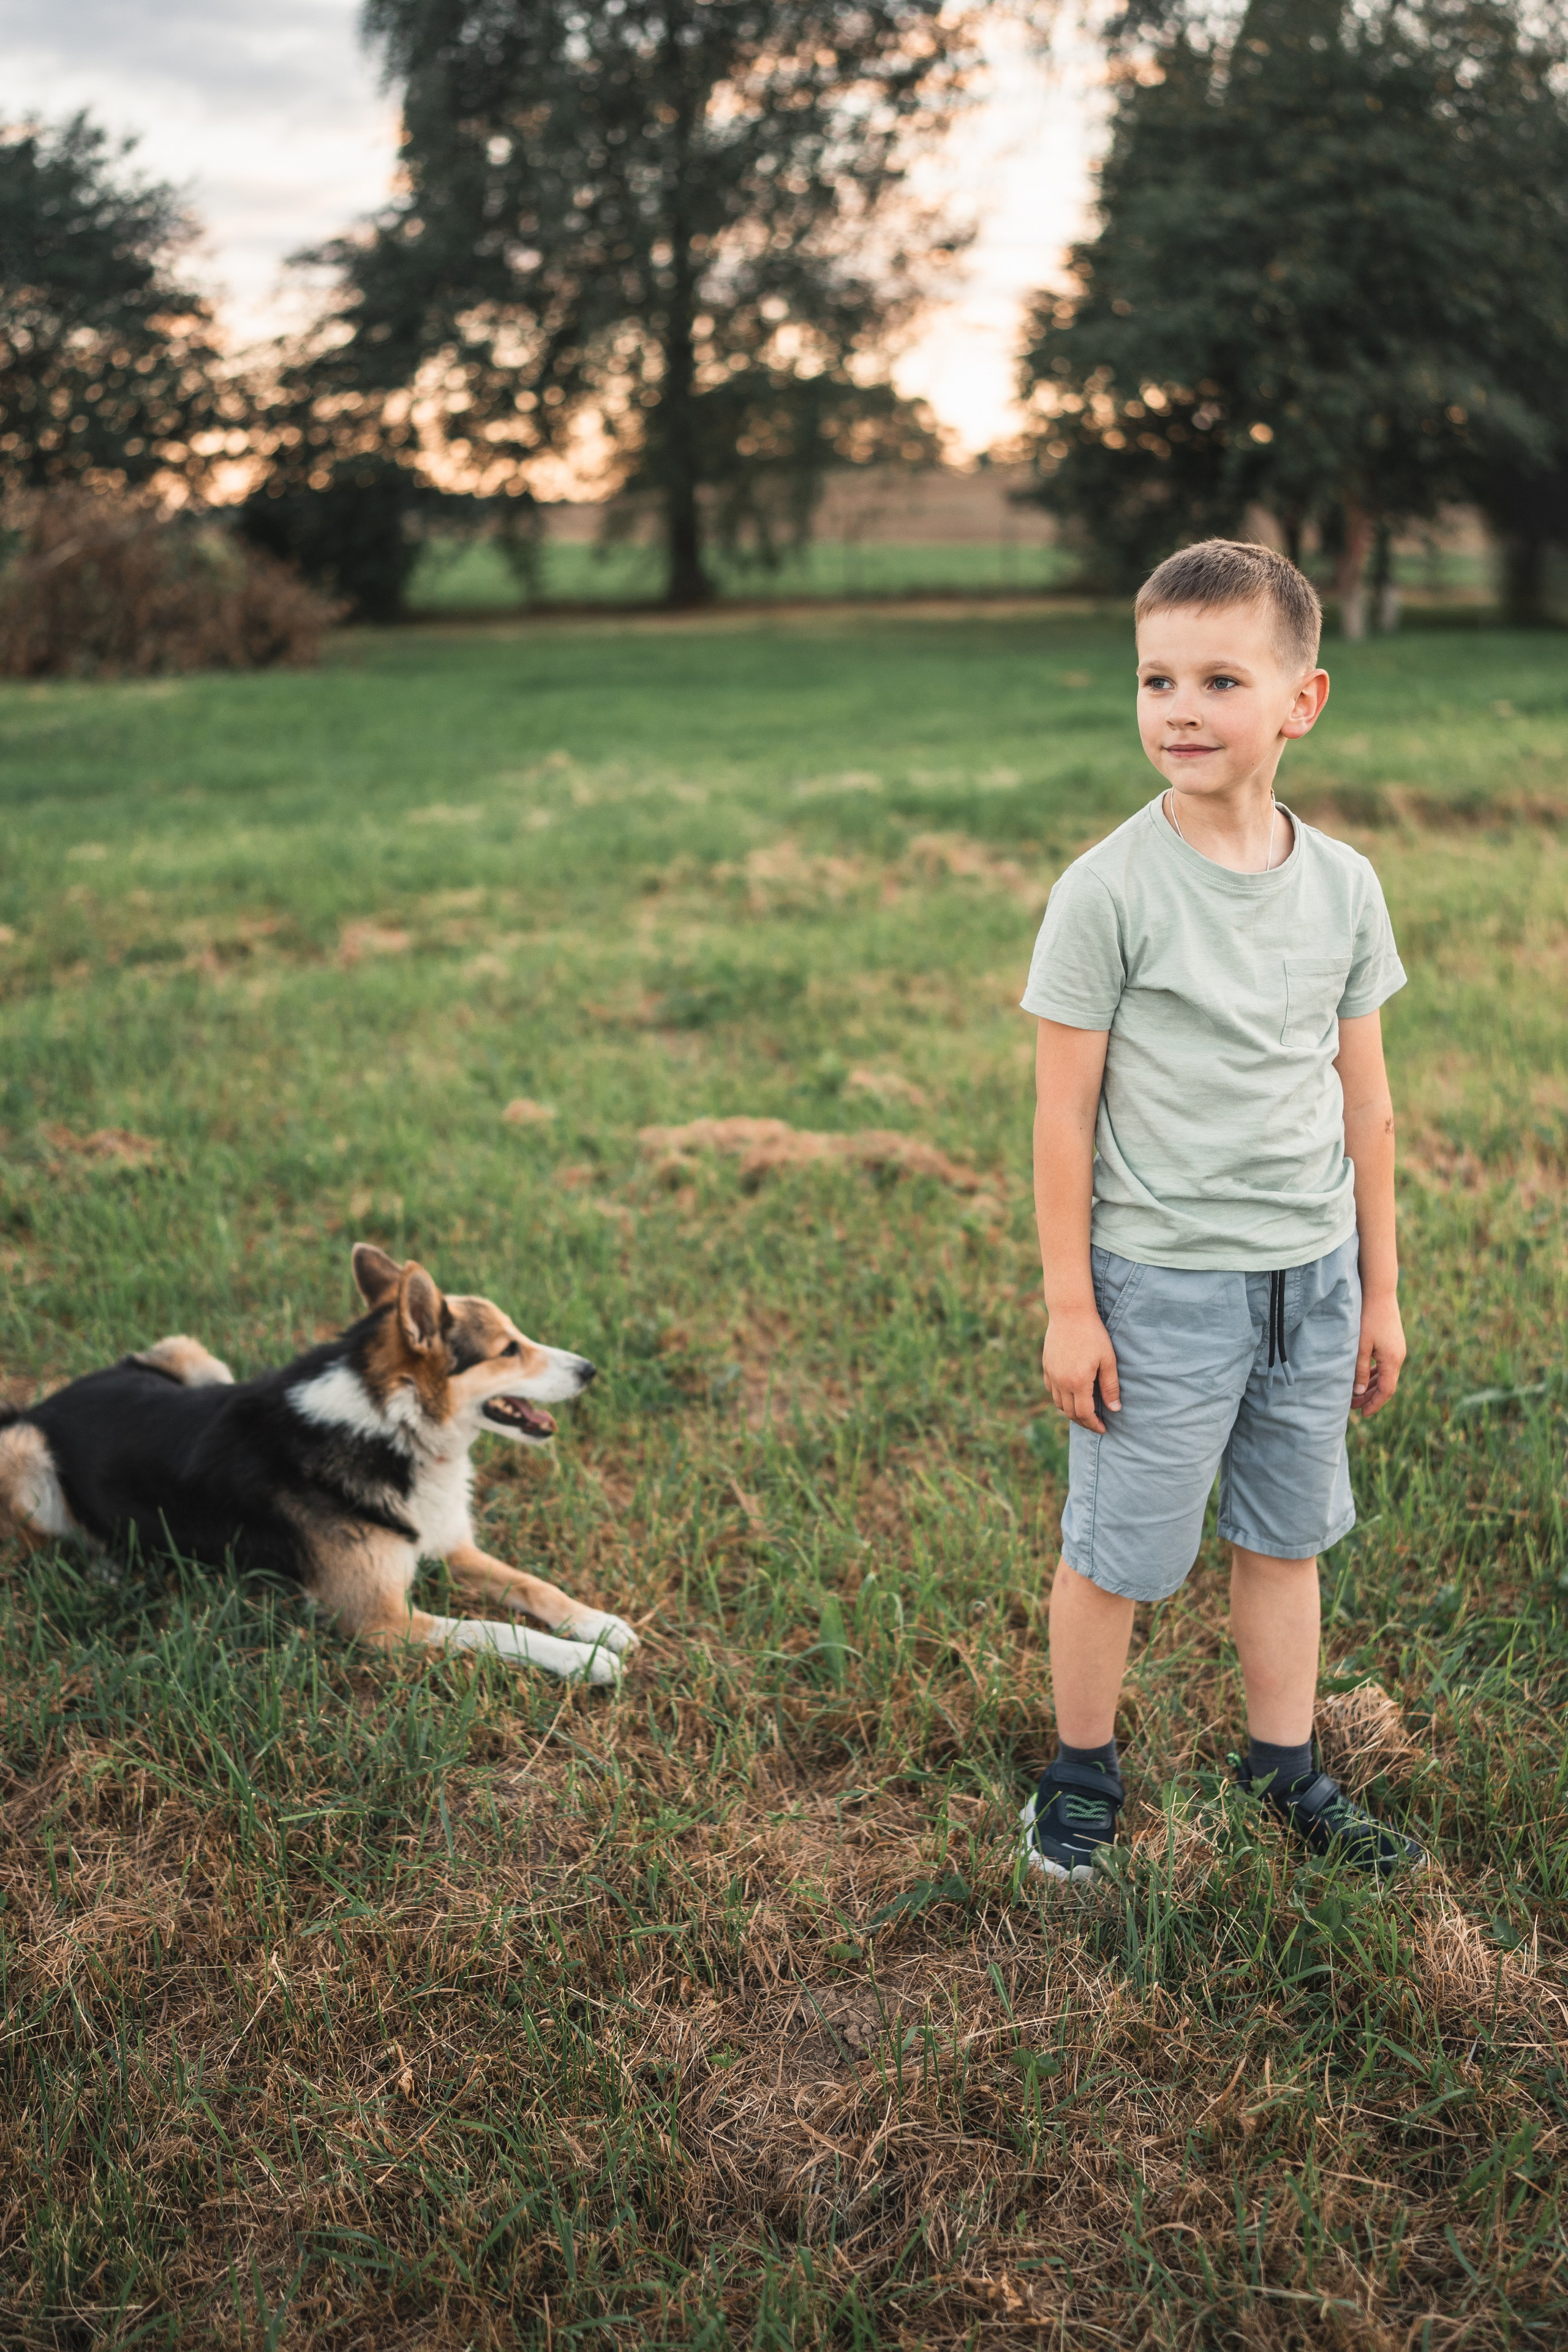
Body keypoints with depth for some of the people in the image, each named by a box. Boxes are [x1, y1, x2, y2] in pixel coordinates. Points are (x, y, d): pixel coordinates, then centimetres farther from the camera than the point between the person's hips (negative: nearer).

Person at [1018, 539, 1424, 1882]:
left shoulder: (1343, 885, 1)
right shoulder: (1111, 888, -13)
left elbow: (1364, 1100, 8)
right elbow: (1065, 1112, -10)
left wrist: (1378, 1288, 11)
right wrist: (1069, 1307, -9)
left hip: (1311, 1274, 4)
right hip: (1162, 1280, -4)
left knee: (1286, 1535, 17)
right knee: (1118, 1550, 6)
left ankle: (1284, 1766, 35)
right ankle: (1083, 1770, 29)